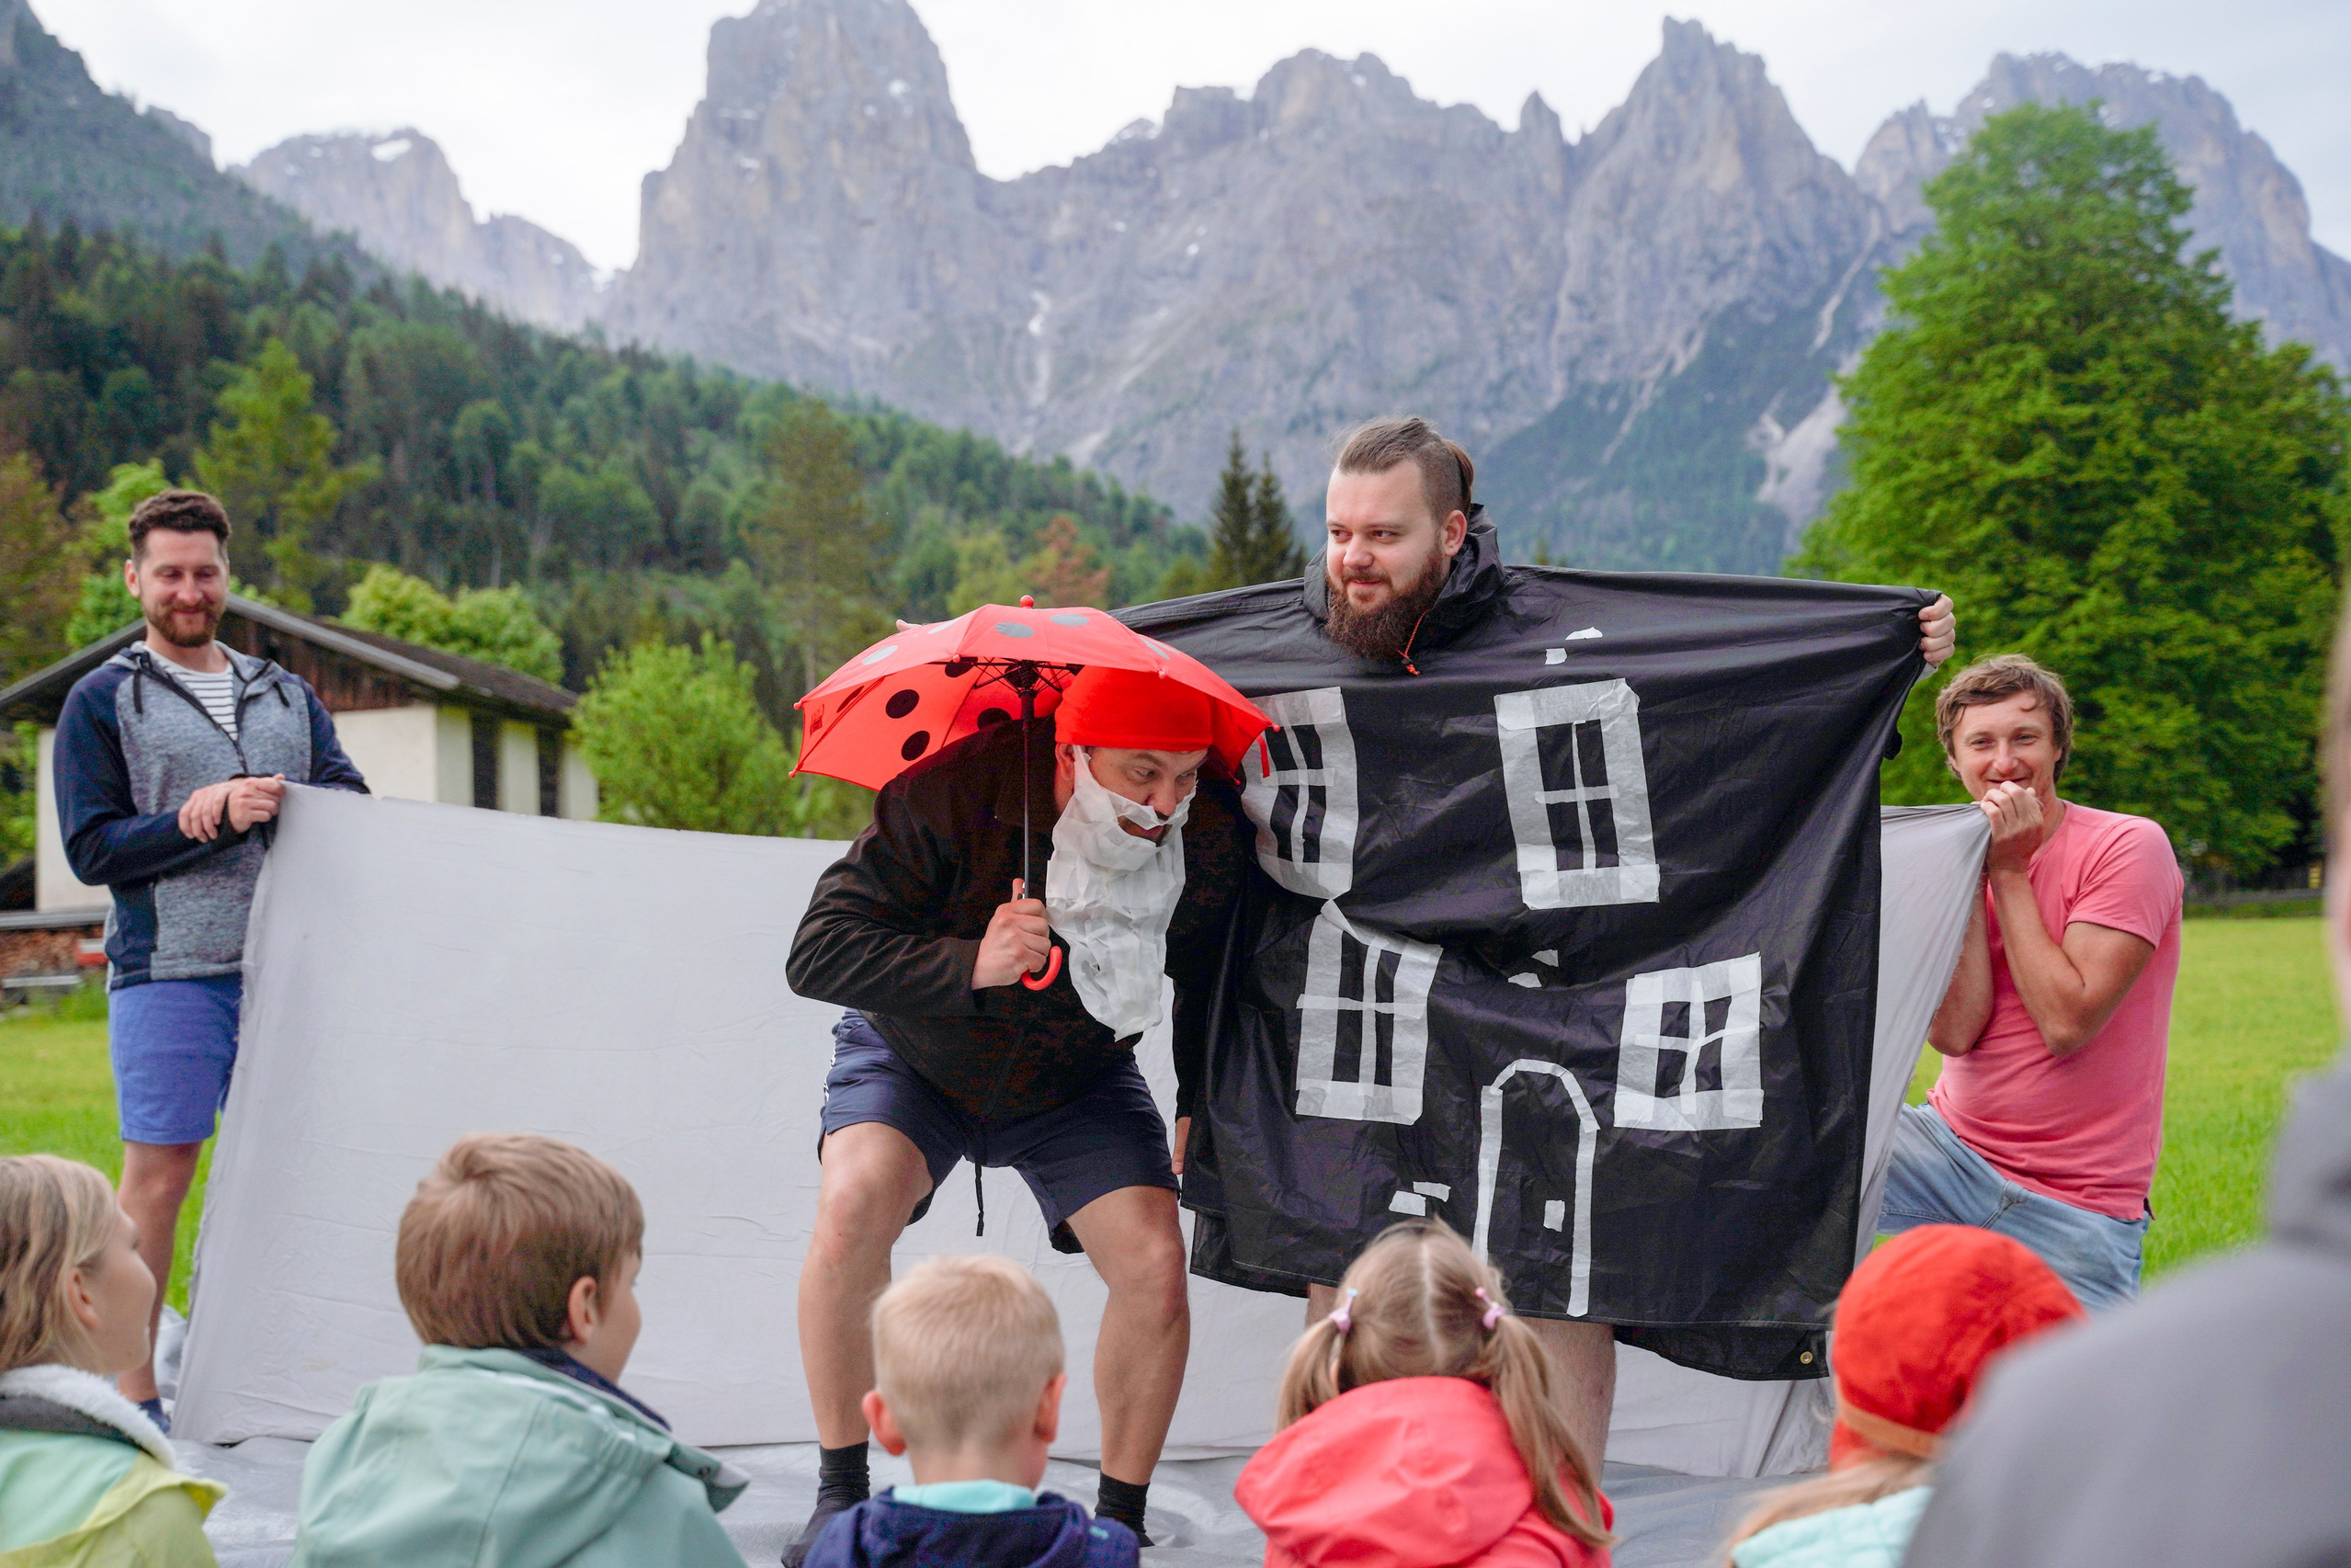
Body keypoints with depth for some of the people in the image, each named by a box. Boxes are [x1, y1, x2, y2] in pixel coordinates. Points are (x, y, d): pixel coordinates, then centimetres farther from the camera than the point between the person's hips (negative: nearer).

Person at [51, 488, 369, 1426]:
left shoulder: (287, 696, 19)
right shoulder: (102, 703, 7)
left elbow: (350, 800, 7)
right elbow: (92, 850, -2)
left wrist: (251, 803, -12)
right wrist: (220, 817, -14)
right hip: (167, 970, -4)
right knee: (160, 1173, -4)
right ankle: (133, 1390, 4)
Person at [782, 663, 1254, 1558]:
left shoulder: (1212, 836, -21)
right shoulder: (955, 796, -32)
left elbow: (1210, 975, 1)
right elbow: (817, 952, -33)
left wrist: (1203, 1106, 1)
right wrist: (967, 965, -45)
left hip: (1076, 1081, 2)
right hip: (915, 1057, -2)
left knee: (1155, 1264, -16)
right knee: (854, 1202, -29)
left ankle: (1120, 1521, 6)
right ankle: (840, 1496, -11)